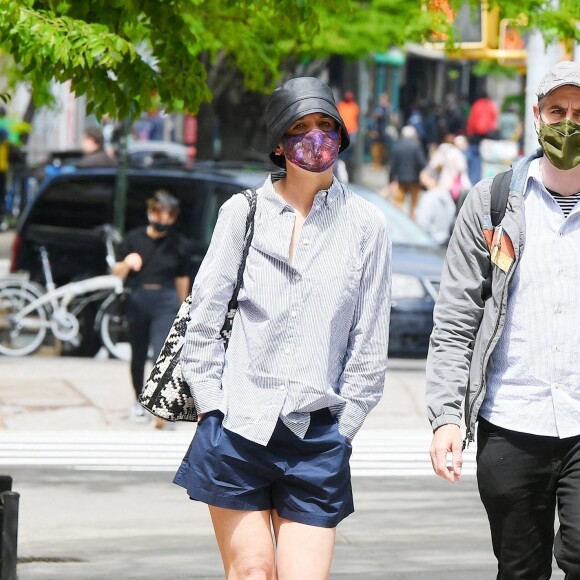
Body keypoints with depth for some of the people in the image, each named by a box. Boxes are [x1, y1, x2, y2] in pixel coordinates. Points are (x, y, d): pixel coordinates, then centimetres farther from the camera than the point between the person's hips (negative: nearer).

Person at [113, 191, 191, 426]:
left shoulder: (178, 245, 2)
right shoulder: (134, 239, 1)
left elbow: (182, 279, 10)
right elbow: (117, 272, 3)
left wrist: (182, 311, 15)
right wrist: (127, 263, -19)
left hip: (166, 302, -2)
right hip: (138, 300, 2)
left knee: (162, 354, -15)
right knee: (138, 355, 12)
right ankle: (139, 402, 30)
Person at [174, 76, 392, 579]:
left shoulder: (365, 224, 5)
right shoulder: (243, 212, 5)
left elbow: (369, 344, 7)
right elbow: (204, 318, 6)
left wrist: (341, 428, 4)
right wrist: (212, 409, 0)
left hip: (316, 437, 0)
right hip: (237, 423, 0)